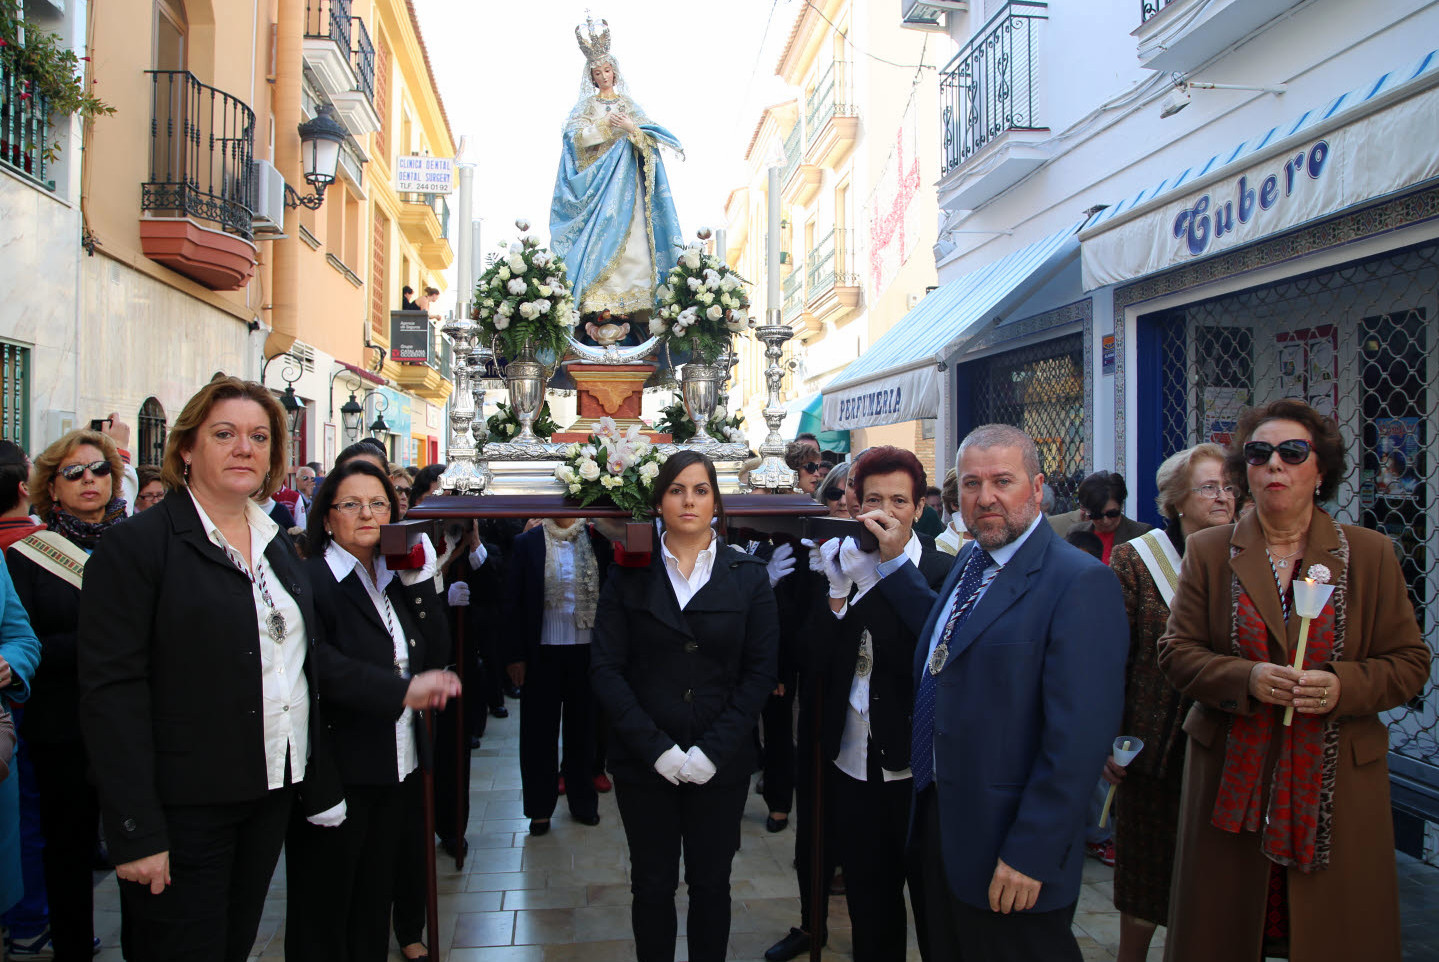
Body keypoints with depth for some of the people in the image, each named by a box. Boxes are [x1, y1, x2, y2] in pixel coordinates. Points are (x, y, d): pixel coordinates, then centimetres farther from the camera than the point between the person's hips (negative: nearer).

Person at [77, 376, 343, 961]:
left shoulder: (278, 545, 11)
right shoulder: (136, 545, -11)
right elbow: (112, 692, -16)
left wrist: (321, 785, 13)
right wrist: (136, 832, -19)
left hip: (272, 794, 6)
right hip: (183, 805, -6)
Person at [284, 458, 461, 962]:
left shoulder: (396, 581, 11)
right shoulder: (309, 580, -12)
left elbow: (436, 654, 4)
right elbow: (319, 662, -28)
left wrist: (419, 582, -5)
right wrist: (404, 689, -30)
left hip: (398, 770, 7)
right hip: (336, 774, -6)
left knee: (375, 902, 18)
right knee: (324, 911, 7)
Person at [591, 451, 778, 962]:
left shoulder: (748, 575, 1)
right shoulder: (629, 573, 0)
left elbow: (760, 671, -2)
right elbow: (606, 668, -4)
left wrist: (713, 751, -12)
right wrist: (655, 747, -13)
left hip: (721, 765, 0)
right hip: (644, 764, 0)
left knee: (711, 883, 11)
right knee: (652, 885, 11)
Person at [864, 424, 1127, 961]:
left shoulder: (1079, 583, -20)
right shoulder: (970, 561, 7)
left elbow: (1079, 738, -23)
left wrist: (1030, 852, -22)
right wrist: (895, 562, 14)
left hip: (1007, 845, -8)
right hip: (938, 819, 8)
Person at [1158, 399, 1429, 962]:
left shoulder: (1370, 554, 4)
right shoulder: (1208, 552, 3)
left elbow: (1409, 661, 3)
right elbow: (1177, 652, 0)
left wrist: (1342, 685, -16)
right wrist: (1246, 679, -17)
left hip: (1336, 783, 0)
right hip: (1234, 781, 0)